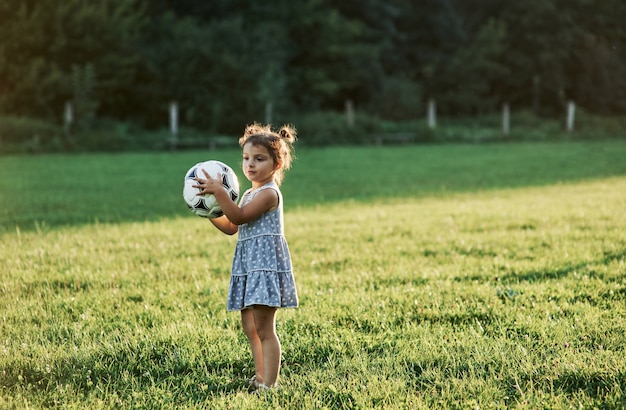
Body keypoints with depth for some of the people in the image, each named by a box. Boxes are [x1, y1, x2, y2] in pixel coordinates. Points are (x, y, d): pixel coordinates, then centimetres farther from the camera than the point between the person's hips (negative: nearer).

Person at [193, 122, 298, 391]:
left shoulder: (269, 193, -11)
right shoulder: (250, 194, 18)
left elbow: (239, 216, -22)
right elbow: (230, 227, 22)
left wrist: (219, 192, -26)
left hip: (266, 265, -10)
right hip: (248, 266, 10)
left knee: (263, 328, -11)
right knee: (250, 326, 13)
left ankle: (270, 385, -10)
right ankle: (260, 377, 24)